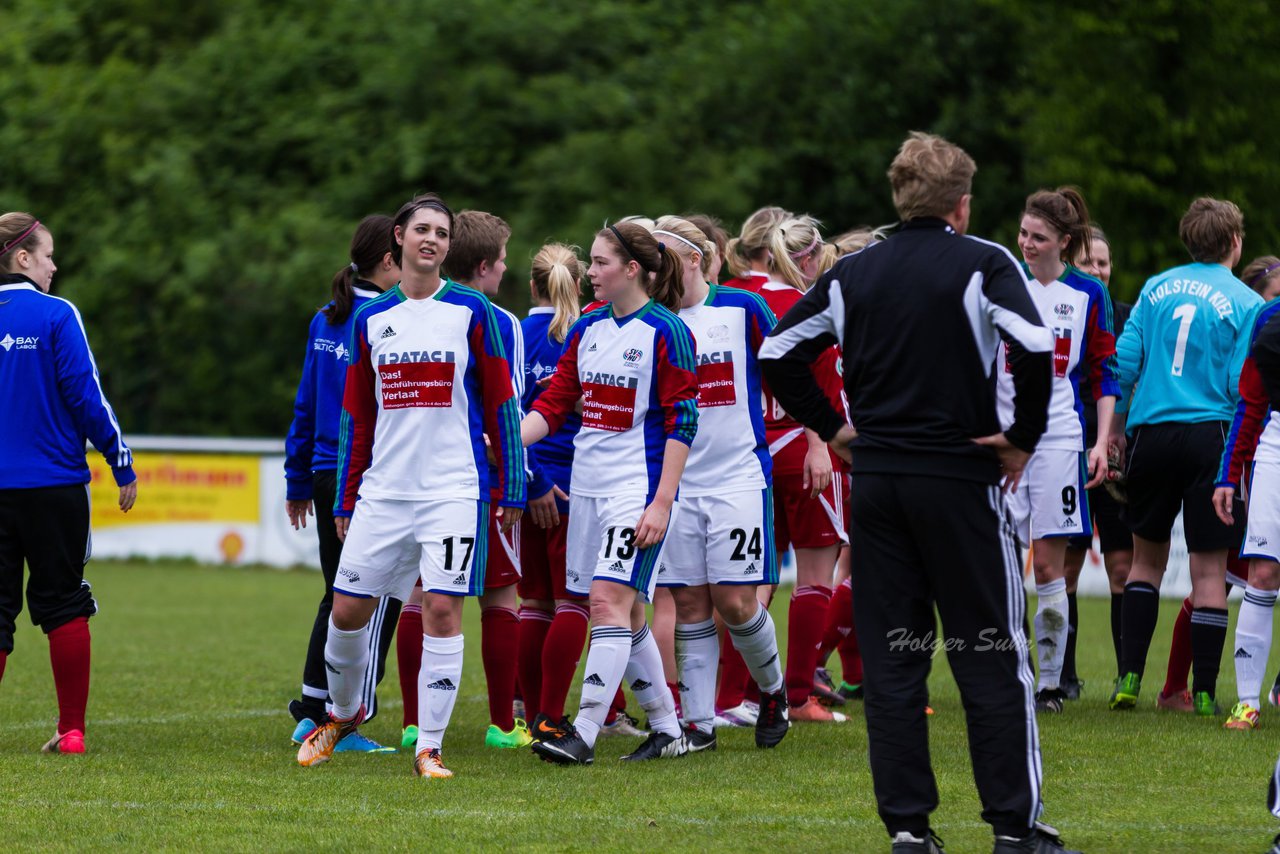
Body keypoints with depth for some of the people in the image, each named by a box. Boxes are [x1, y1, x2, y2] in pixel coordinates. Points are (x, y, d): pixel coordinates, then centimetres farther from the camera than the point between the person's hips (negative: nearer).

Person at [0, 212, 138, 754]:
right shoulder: (56, 316, -9)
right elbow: (86, 395, -10)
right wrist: (122, 465, -1)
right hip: (54, 485, -3)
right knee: (63, 605, 8)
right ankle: (71, 730, 9)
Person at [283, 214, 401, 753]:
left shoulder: (325, 321, 11)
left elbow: (305, 405, 16)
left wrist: (299, 481, 22)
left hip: (328, 476, 8)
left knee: (339, 597, 18)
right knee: (375, 603, 0)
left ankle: (312, 712, 18)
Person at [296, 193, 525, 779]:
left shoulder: (471, 312, 2)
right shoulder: (370, 319, 10)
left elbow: (501, 405, 3)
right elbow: (357, 418, 15)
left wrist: (512, 489, -1)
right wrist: (345, 500, 14)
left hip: (454, 488, -3)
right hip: (383, 489, 3)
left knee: (442, 609, -10)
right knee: (347, 607, 3)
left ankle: (429, 747, -3)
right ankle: (343, 713, 29)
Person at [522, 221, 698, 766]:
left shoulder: (666, 332, -9)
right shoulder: (587, 329, 11)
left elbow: (682, 423, -10)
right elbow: (553, 403, 11)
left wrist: (662, 502, -15)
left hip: (638, 489, -7)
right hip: (587, 486, 7)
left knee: (609, 601, -15)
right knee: (625, 613, 9)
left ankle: (585, 734, -18)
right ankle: (666, 728, 18)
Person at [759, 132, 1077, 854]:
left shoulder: (853, 272, 8)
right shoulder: (982, 265, -6)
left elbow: (779, 351, 10)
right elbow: (1035, 346, -20)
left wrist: (833, 427, 14)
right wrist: (1024, 437, -9)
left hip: (875, 482, 4)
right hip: (961, 480, -4)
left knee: (891, 659, 7)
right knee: (992, 658, 2)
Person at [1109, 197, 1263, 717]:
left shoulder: (1157, 288, 7)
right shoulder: (1246, 304, -4)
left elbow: (1125, 361, 4)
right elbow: (1243, 386, -8)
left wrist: (1116, 427, 14)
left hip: (1151, 435, 3)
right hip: (1211, 436, -3)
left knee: (1147, 556, 16)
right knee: (1209, 567, 1)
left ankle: (1129, 677, 7)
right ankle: (1203, 692, 1)